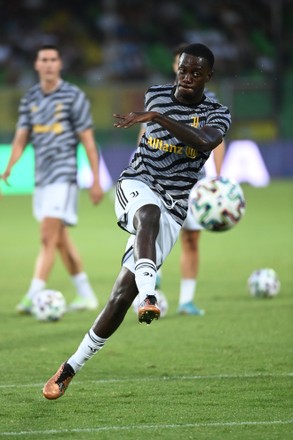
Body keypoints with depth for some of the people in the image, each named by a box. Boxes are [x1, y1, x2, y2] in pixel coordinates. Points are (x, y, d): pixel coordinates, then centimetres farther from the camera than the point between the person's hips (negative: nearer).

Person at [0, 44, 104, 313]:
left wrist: (96, 180, -5)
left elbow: (88, 141, -3)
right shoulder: (30, 99, 10)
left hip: (63, 176, -7)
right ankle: (86, 296, 23)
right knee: (61, 240, 13)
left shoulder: (73, 97, -5)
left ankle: (33, 297, -20)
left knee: (49, 237, -15)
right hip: (41, 178, 7)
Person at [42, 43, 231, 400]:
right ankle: (148, 295, -61)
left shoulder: (216, 115, -2)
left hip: (171, 213, -1)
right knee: (150, 211, -39)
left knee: (123, 291, -10)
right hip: (136, 187, 1)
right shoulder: (155, 96, 8)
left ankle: (71, 367, -1)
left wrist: (157, 117, -29)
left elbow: (205, 143, -24)